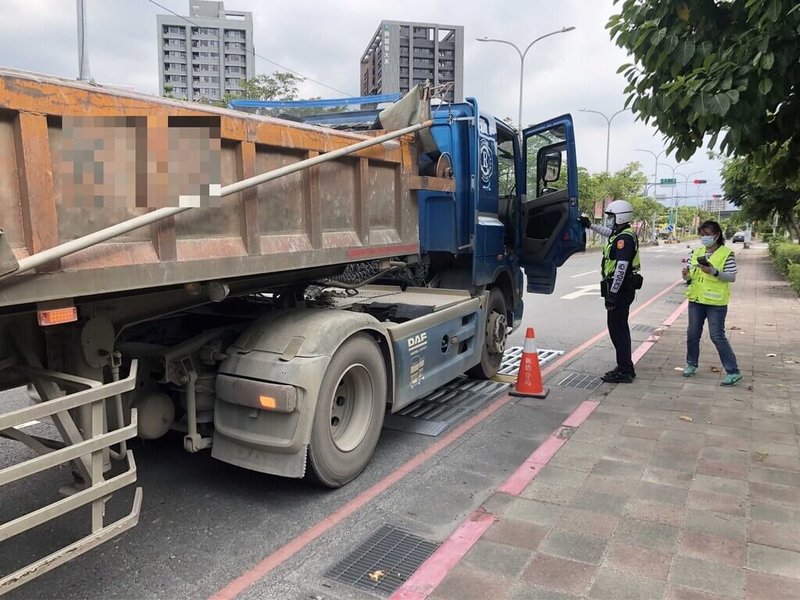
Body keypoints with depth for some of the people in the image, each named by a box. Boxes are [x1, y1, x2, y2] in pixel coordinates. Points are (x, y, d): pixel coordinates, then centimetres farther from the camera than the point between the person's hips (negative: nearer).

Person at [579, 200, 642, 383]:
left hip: (620, 289, -11)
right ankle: (625, 368, 24)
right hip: (622, 289, 11)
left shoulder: (624, 238, -18)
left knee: (617, 328, -8)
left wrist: (612, 293, -26)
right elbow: (608, 232, 39)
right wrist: (590, 225, 45)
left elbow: (621, 268, -25)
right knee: (620, 328, 16)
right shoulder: (621, 235, 14)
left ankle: (624, 371, -4)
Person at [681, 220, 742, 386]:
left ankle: (733, 372, 3)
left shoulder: (727, 253, -6)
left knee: (717, 336, -7)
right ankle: (691, 364, 30)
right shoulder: (697, 252, 9)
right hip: (696, 299, 6)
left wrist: (714, 272, -26)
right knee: (692, 334, 12)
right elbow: (689, 276, 12)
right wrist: (686, 275, -11)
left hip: (715, 302, -6)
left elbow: (732, 277, -12)